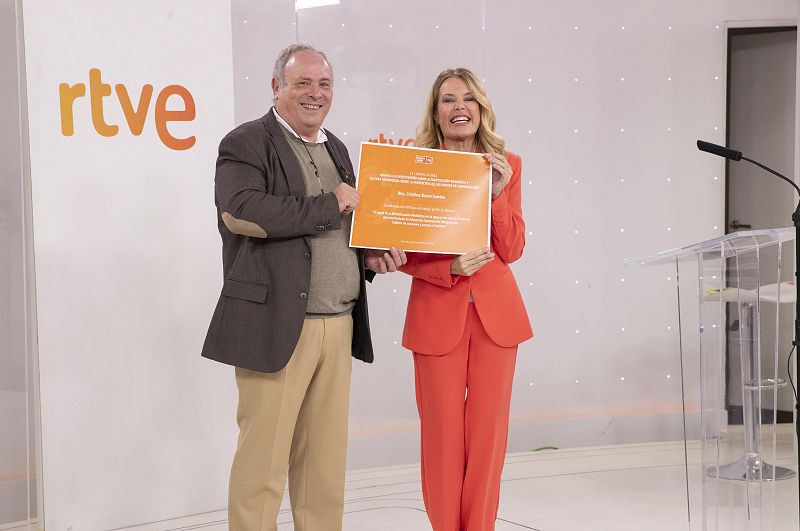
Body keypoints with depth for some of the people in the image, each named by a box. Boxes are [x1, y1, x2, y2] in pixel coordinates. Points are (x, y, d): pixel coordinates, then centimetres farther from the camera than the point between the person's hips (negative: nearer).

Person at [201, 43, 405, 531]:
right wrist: (330, 207, -15)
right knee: (264, 457, -3)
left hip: (339, 326, 7)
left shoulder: (336, 149, 19)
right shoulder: (246, 144, -4)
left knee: (327, 455, 11)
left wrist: (369, 255, 8)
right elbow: (240, 211, -22)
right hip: (277, 325, -7)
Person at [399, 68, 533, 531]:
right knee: (443, 434, 2)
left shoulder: (507, 165, 4)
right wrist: (450, 267, -17)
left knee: (488, 431, 5)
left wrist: (497, 194, -14)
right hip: (437, 315, -2)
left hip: (496, 313, 2)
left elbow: (512, 249, -1)